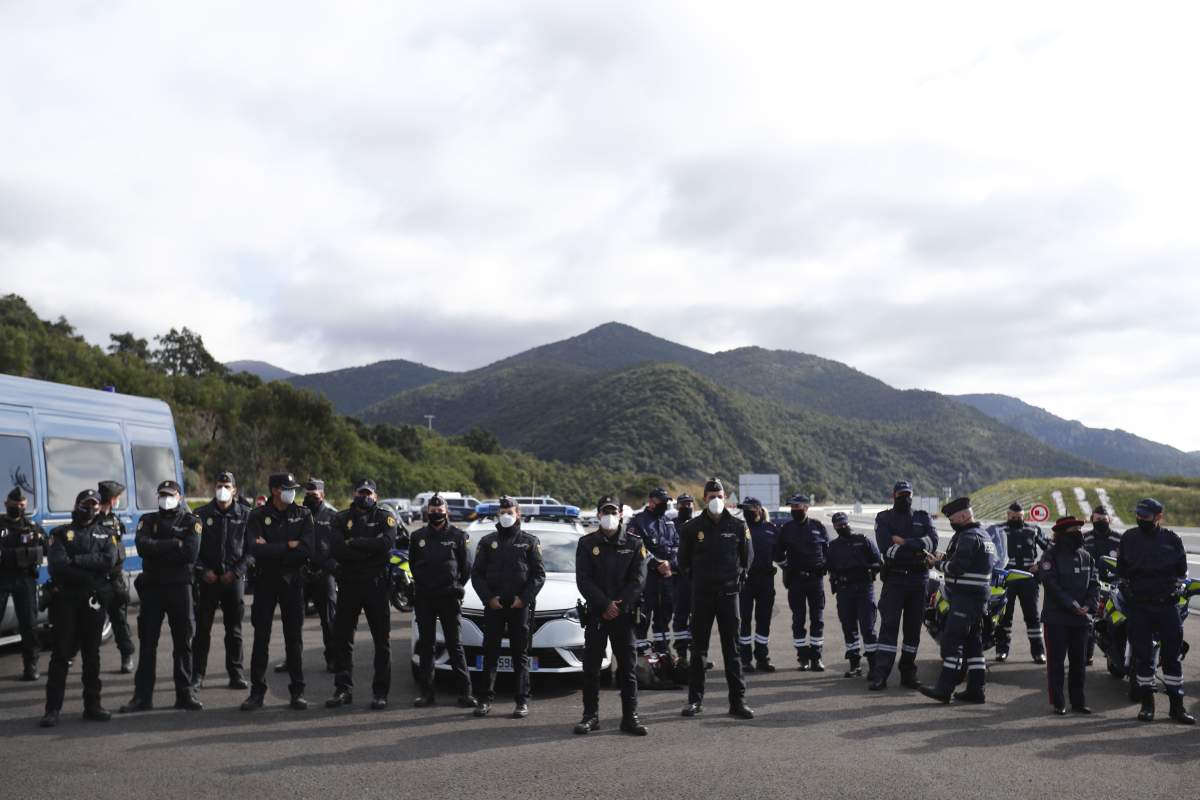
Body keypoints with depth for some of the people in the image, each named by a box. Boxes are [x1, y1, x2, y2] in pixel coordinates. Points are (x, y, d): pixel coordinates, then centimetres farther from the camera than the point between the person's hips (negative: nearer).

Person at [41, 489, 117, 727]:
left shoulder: (105, 534, 13)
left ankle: (92, 705, 13)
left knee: (92, 653, 8)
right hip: (66, 598, -2)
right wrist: (90, 573, -15)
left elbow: (109, 561, -7)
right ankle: (53, 709, -2)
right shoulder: (61, 533, 7)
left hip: (94, 600, 2)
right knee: (61, 654, -4)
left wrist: (76, 560, -13)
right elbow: (57, 566, -9)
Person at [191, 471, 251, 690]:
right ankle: (197, 675, 8)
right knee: (202, 629, 2)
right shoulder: (202, 514, 4)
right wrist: (203, 570, -7)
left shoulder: (245, 514, 4)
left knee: (234, 630, 5)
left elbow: (251, 549, 3)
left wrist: (236, 572, -7)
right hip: (207, 579, 0)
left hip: (234, 579, 0)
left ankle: (236, 674, 11)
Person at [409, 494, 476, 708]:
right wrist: (423, 585, 11)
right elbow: (413, 564, 18)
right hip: (424, 599, 3)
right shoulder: (418, 537, 9)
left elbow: (467, 566, 6)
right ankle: (426, 691, 12)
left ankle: (464, 692, -1)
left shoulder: (458, 536, 2)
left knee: (455, 645, -2)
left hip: (449, 599, -3)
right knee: (425, 645, 6)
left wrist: (456, 587, 4)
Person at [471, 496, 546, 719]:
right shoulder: (487, 542, 10)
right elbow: (476, 574, 7)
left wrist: (524, 598, -9)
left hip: (520, 606, -1)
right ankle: (486, 699, 8)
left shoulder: (530, 541, 6)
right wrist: (489, 598, -6)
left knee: (520, 654, 1)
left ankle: (522, 701, 3)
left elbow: (539, 574, 3)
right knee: (490, 653, 3)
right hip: (493, 606, 2)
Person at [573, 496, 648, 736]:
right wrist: (605, 605, -14)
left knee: (627, 665, 3)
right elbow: (583, 580, -3)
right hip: (595, 614, 0)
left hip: (624, 614, 0)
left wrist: (619, 605, -12)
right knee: (591, 666, 2)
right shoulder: (587, 543, 4)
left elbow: (638, 579, -2)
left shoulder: (634, 543, 5)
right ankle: (590, 715, 10)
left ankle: (630, 716, 8)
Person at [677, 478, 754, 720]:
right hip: (701, 595, 0)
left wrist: (738, 576, 8)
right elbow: (684, 560, 12)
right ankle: (695, 700, 14)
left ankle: (738, 701, 6)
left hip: (728, 593, 0)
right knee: (698, 649, 6)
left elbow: (747, 557, 14)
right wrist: (698, 577, 9)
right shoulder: (692, 527, -1)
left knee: (732, 649, 2)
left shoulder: (738, 526, 1)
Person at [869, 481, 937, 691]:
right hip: (894, 578, -3)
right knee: (889, 625, -10)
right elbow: (886, 548, -12)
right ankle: (880, 675, -12)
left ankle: (908, 673, 14)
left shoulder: (923, 518, 13)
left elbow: (932, 540, -8)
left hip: (919, 579, 3)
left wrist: (905, 542, -16)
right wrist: (918, 551, -15)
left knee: (913, 628, 6)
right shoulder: (884, 518, 5)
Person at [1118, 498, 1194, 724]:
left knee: (1172, 655, 2)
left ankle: (1177, 705, 9)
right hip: (1138, 605, 0)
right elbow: (1121, 570, 7)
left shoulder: (1172, 539, 4)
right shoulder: (1129, 538, 5)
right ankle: (1147, 703, 14)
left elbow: (1182, 570, 4)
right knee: (1142, 655, 4)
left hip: (1166, 604, 0)